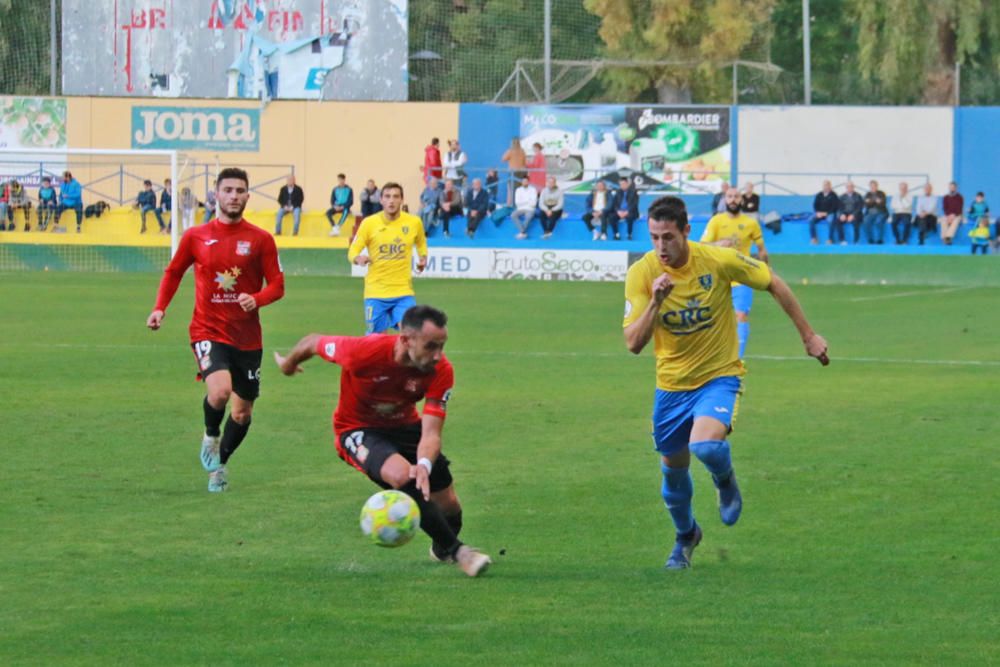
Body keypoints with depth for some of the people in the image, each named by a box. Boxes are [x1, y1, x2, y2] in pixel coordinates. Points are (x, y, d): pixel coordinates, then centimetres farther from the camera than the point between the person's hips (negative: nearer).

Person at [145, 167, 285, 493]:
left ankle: (219, 464, 35)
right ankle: (211, 437, 4)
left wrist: (256, 299, -19)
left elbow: (277, 285, 1)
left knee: (242, 413, 9)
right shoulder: (196, 237, 2)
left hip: (247, 337, 2)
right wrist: (160, 308, 4)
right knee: (220, 390, -28)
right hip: (208, 331, -2)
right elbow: (173, 272, 17)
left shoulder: (260, 240, 0)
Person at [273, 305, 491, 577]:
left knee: (449, 507, 2)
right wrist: (289, 362, 9)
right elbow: (313, 343, -13)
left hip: (405, 426, 4)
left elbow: (430, 433, -29)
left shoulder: (441, 370, -25)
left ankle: (441, 550, 41)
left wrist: (424, 466, -51)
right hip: (357, 430, -4)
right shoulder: (362, 352, -34)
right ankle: (455, 551, -16)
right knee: (402, 475, -33)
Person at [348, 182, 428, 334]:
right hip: (376, 293, -1)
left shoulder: (414, 222, 0)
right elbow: (352, 252, -2)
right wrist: (358, 258, -26)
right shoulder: (369, 223, -5)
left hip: (404, 292, 1)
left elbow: (421, 243, 21)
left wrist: (423, 258, 0)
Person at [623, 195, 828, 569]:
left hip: (719, 375, -3)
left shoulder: (719, 261, -17)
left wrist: (808, 335, 4)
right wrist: (655, 301, -35)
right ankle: (686, 536, 43)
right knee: (672, 470, 13)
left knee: (704, 444, -30)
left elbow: (773, 284, -1)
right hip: (671, 385, 3)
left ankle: (726, 483, 7)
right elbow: (633, 343, -20)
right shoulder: (641, 274, -14)